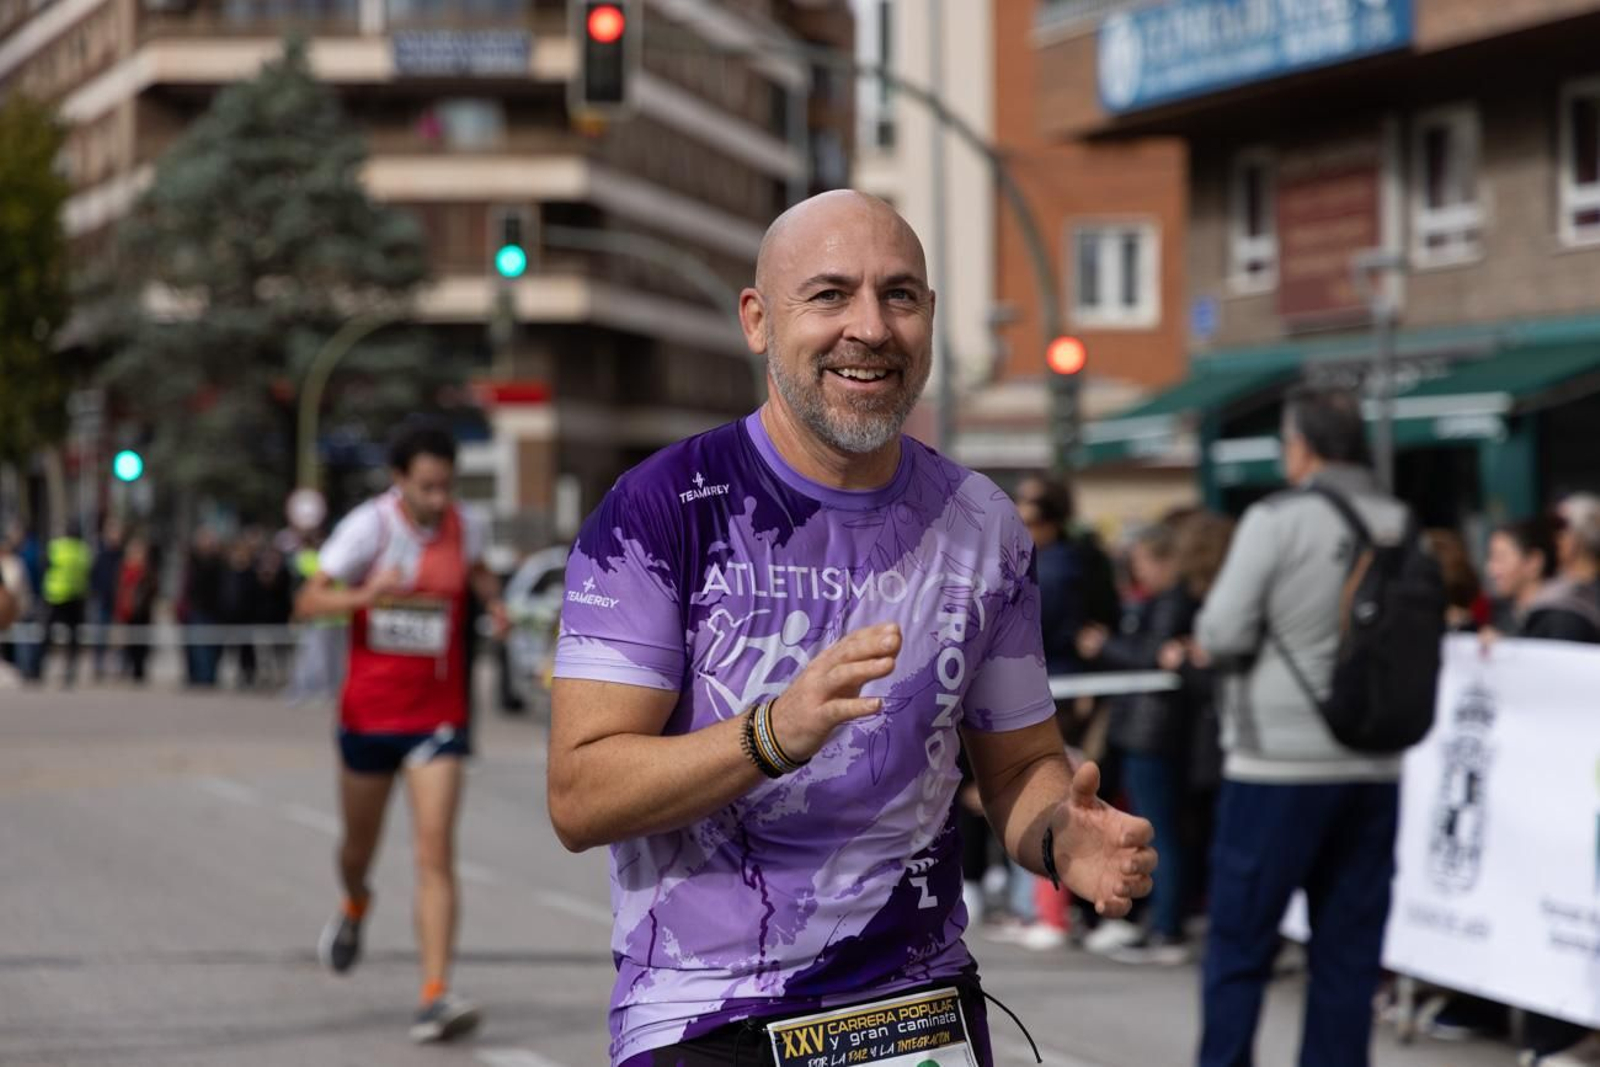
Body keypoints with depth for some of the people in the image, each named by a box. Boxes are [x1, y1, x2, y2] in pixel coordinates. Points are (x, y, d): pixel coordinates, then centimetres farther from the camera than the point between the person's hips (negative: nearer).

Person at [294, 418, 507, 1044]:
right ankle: (355, 907, 55)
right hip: (369, 713, 0)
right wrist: (366, 595, -30)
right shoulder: (368, 527, -11)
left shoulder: (463, 529, -3)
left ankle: (435, 999, -19)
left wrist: (492, 600, 0)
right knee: (359, 845, 18)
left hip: (438, 716, 0)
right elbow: (307, 603, -12)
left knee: (435, 852, -14)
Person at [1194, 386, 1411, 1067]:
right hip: (1373, 770, 4)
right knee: (1350, 951, 9)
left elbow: (1222, 635, -11)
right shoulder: (1402, 528, 3)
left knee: (1239, 943, 4)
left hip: (1280, 762, -4)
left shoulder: (1278, 521, -10)